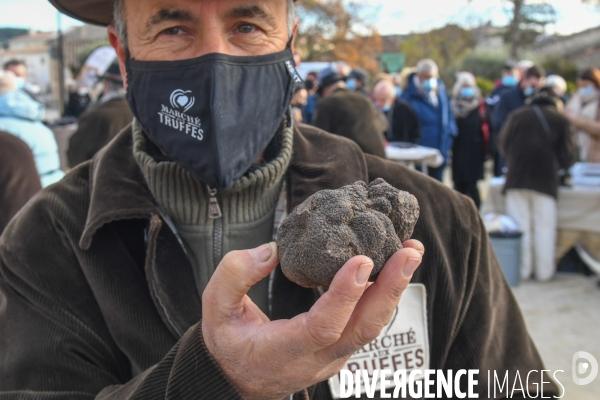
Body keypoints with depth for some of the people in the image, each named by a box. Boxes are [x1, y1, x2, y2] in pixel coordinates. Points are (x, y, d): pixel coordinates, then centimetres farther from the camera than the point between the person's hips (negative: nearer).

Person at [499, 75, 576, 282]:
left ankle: (521, 270, 9)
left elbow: (503, 144, 7)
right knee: (545, 226, 6)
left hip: (517, 177, 1)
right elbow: (567, 155, 0)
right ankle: (544, 271, 10)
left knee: (519, 225, 6)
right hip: (546, 179, -1)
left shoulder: (517, 115, 3)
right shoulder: (561, 120, 0)